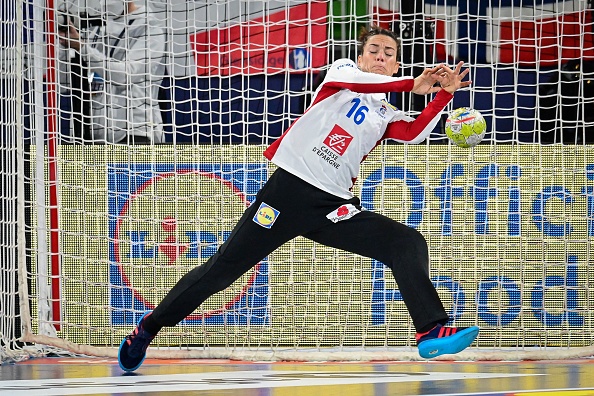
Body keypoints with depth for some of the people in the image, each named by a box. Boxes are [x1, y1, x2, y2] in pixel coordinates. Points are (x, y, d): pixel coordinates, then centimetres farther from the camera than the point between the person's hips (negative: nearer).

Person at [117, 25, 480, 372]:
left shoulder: (388, 117, 17)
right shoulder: (343, 69, 9)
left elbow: (415, 133, -4)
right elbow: (348, 79, -16)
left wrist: (444, 94, -14)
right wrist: (411, 85, -20)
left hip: (333, 207, 4)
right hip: (289, 189, -4)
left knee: (410, 244, -14)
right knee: (223, 269, -3)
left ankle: (431, 332, -22)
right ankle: (150, 326, 13)